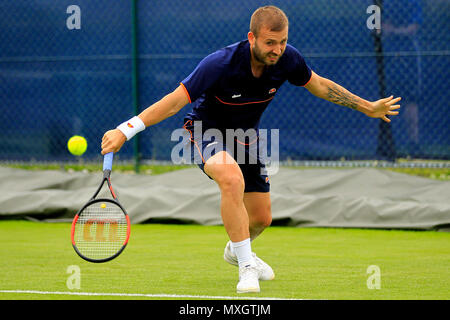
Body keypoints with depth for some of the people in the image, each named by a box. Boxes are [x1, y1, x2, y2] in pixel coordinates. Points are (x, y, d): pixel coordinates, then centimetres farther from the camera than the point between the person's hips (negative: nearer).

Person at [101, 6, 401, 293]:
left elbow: (320, 85, 2)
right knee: (232, 179, -38)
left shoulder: (287, 59, -19)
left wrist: (368, 107, 9)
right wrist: (125, 130, -39)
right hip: (207, 131, -6)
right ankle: (246, 267, -28)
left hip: (244, 138, 6)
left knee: (261, 218, 13)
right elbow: (175, 101, -32)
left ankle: (237, 250, 50)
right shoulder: (221, 64, -35)